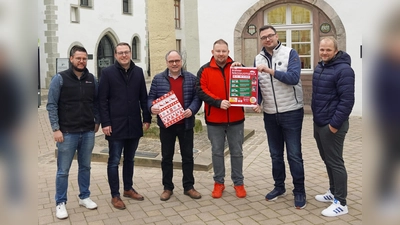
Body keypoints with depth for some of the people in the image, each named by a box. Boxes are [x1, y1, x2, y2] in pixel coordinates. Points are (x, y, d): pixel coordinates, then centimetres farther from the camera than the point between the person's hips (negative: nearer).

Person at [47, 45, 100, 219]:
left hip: (88, 132, 4)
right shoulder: (60, 78, -5)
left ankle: (84, 197, 29)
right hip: (68, 132, -4)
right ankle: (60, 203, 17)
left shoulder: (92, 79, 6)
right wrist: (56, 129, -12)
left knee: (85, 167, 15)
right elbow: (51, 105, -7)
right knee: (63, 170, 4)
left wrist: (97, 121, 6)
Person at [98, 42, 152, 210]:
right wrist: (105, 123, -12)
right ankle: (115, 195, 15)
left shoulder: (138, 72, 7)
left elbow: (143, 97, 10)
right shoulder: (107, 72, -4)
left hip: (134, 124, 4)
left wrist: (147, 118, 4)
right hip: (115, 125, -4)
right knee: (114, 161, 4)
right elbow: (102, 100, -6)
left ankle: (128, 188, 31)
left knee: (129, 159, 16)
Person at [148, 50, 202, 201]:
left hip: (186, 124, 1)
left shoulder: (191, 78, 4)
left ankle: (188, 186, 20)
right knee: (167, 157, 8)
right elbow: (151, 97, 3)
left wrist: (192, 109, -16)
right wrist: (152, 107, -18)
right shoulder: (158, 79, 3)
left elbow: (197, 97, 1)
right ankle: (167, 188, 19)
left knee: (188, 156, 8)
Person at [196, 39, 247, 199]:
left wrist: (241, 70, -16)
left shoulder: (236, 67, 5)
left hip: (235, 118, 1)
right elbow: (201, 91, -10)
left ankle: (238, 183, 22)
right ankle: (219, 182, 24)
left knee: (236, 152, 9)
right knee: (217, 152, 10)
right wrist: (218, 102, -22)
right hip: (214, 119, 0)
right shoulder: (205, 70, 0)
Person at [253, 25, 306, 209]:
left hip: (291, 112, -4)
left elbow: (294, 78, -21)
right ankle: (279, 187, 29)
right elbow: (257, 85, 6)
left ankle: (299, 191, 13)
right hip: (270, 115, 5)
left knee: (294, 155, 0)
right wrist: (257, 102, -12)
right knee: (275, 154, 15)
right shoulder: (258, 59, 6)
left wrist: (271, 71, -30)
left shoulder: (290, 53, -7)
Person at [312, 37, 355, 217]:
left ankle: (341, 203, 7)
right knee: (327, 160, 18)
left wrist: (335, 124, -21)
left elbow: (347, 100, -21)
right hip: (319, 123, 9)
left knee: (335, 163, -3)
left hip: (332, 125, -9)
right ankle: (333, 192, 32)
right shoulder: (319, 67, 12)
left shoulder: (343, 70, -16)